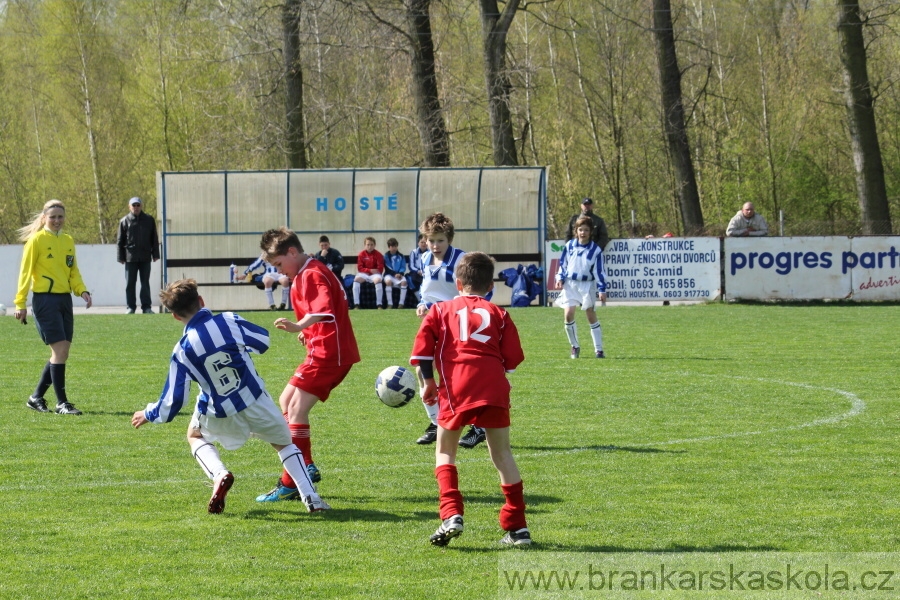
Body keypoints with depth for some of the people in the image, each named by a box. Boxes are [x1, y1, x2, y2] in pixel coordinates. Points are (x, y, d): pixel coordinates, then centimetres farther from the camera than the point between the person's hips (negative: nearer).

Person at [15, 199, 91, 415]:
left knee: (61, 353, 6)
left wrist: (81, 290, 0)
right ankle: (62, 403, -8)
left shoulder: (68, 241, 13)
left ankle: (36, 398, 20)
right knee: (59, 349, -12)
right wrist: (20, 303, -10)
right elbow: (25, 272, -6)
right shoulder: (36, 240, -5)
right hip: (45, 299, -7)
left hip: (64, 299, 7)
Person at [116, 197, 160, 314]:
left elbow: (154, 239, 10)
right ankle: (131, 307, 6)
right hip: (130, 258, -1)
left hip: (145, 257, 1)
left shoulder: (149, 220, 7)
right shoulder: (125, 221, 3)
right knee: (130, 284, 1)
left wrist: (155, 254, 5)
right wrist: (121, 257, -1)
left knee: (145, 283, 4)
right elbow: (119, 241, 4)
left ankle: (146, 307, 6)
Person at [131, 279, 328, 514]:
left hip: (220, 416, -1)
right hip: (255, 402, 1)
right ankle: (311, 497, 8)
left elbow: (172, 402, -7)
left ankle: (219, 475, 2)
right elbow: (263, 340, 5)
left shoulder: (182, 351, -11)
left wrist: (148, 415, 11)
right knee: (284, 442, 25)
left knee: (195, 436, 31)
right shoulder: (229, 321, -12)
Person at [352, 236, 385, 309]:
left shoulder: (378, 255, -4)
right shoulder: (361, 254, 0)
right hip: (364, 274, 2)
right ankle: (356, 304, -29)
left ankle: (379, 304, -31)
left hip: (375, 274, -1)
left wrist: (373, 271, -18)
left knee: (378, 280, -35)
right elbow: (360, 268, -3)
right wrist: (370, 270, -15)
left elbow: (380, 269, -5)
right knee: (356, 279, -29)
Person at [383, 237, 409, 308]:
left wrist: (400, 274, -17)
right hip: (389, 274, -2)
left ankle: (401, 303, -25)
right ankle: (390, 304, -32)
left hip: (399, 274, 2)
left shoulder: (400, 256, 6)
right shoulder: (386, 256, 1)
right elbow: (387, 268, -4)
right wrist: (394, 274, -18)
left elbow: (403, 267, 3)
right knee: (388, 281, -35)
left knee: (404, 282, -30)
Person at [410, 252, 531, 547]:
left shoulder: (441, 310, 15)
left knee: (445, 452, 15)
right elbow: (512, 358, 10)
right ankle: (517, 527, 10)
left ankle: (451, 514, -5)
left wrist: (428, 383, 14)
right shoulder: (498, 313, 17)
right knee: (502, 453, 12)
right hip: (494, 387, 1)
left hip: (456, 388, -1)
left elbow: (422, 350, 5)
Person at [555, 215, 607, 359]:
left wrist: (602, 289, -6)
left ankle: (599, 350, 3)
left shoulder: (595, 249, -4)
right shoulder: (570, 245, 3)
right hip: (570, 284, 2)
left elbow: (599, 271, -3)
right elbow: (563, 263, 13)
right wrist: (560, 278, 0)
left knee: (591, 316, -3)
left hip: (587, 285, -2)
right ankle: (575, 347, 7)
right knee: (568, 315, -9)